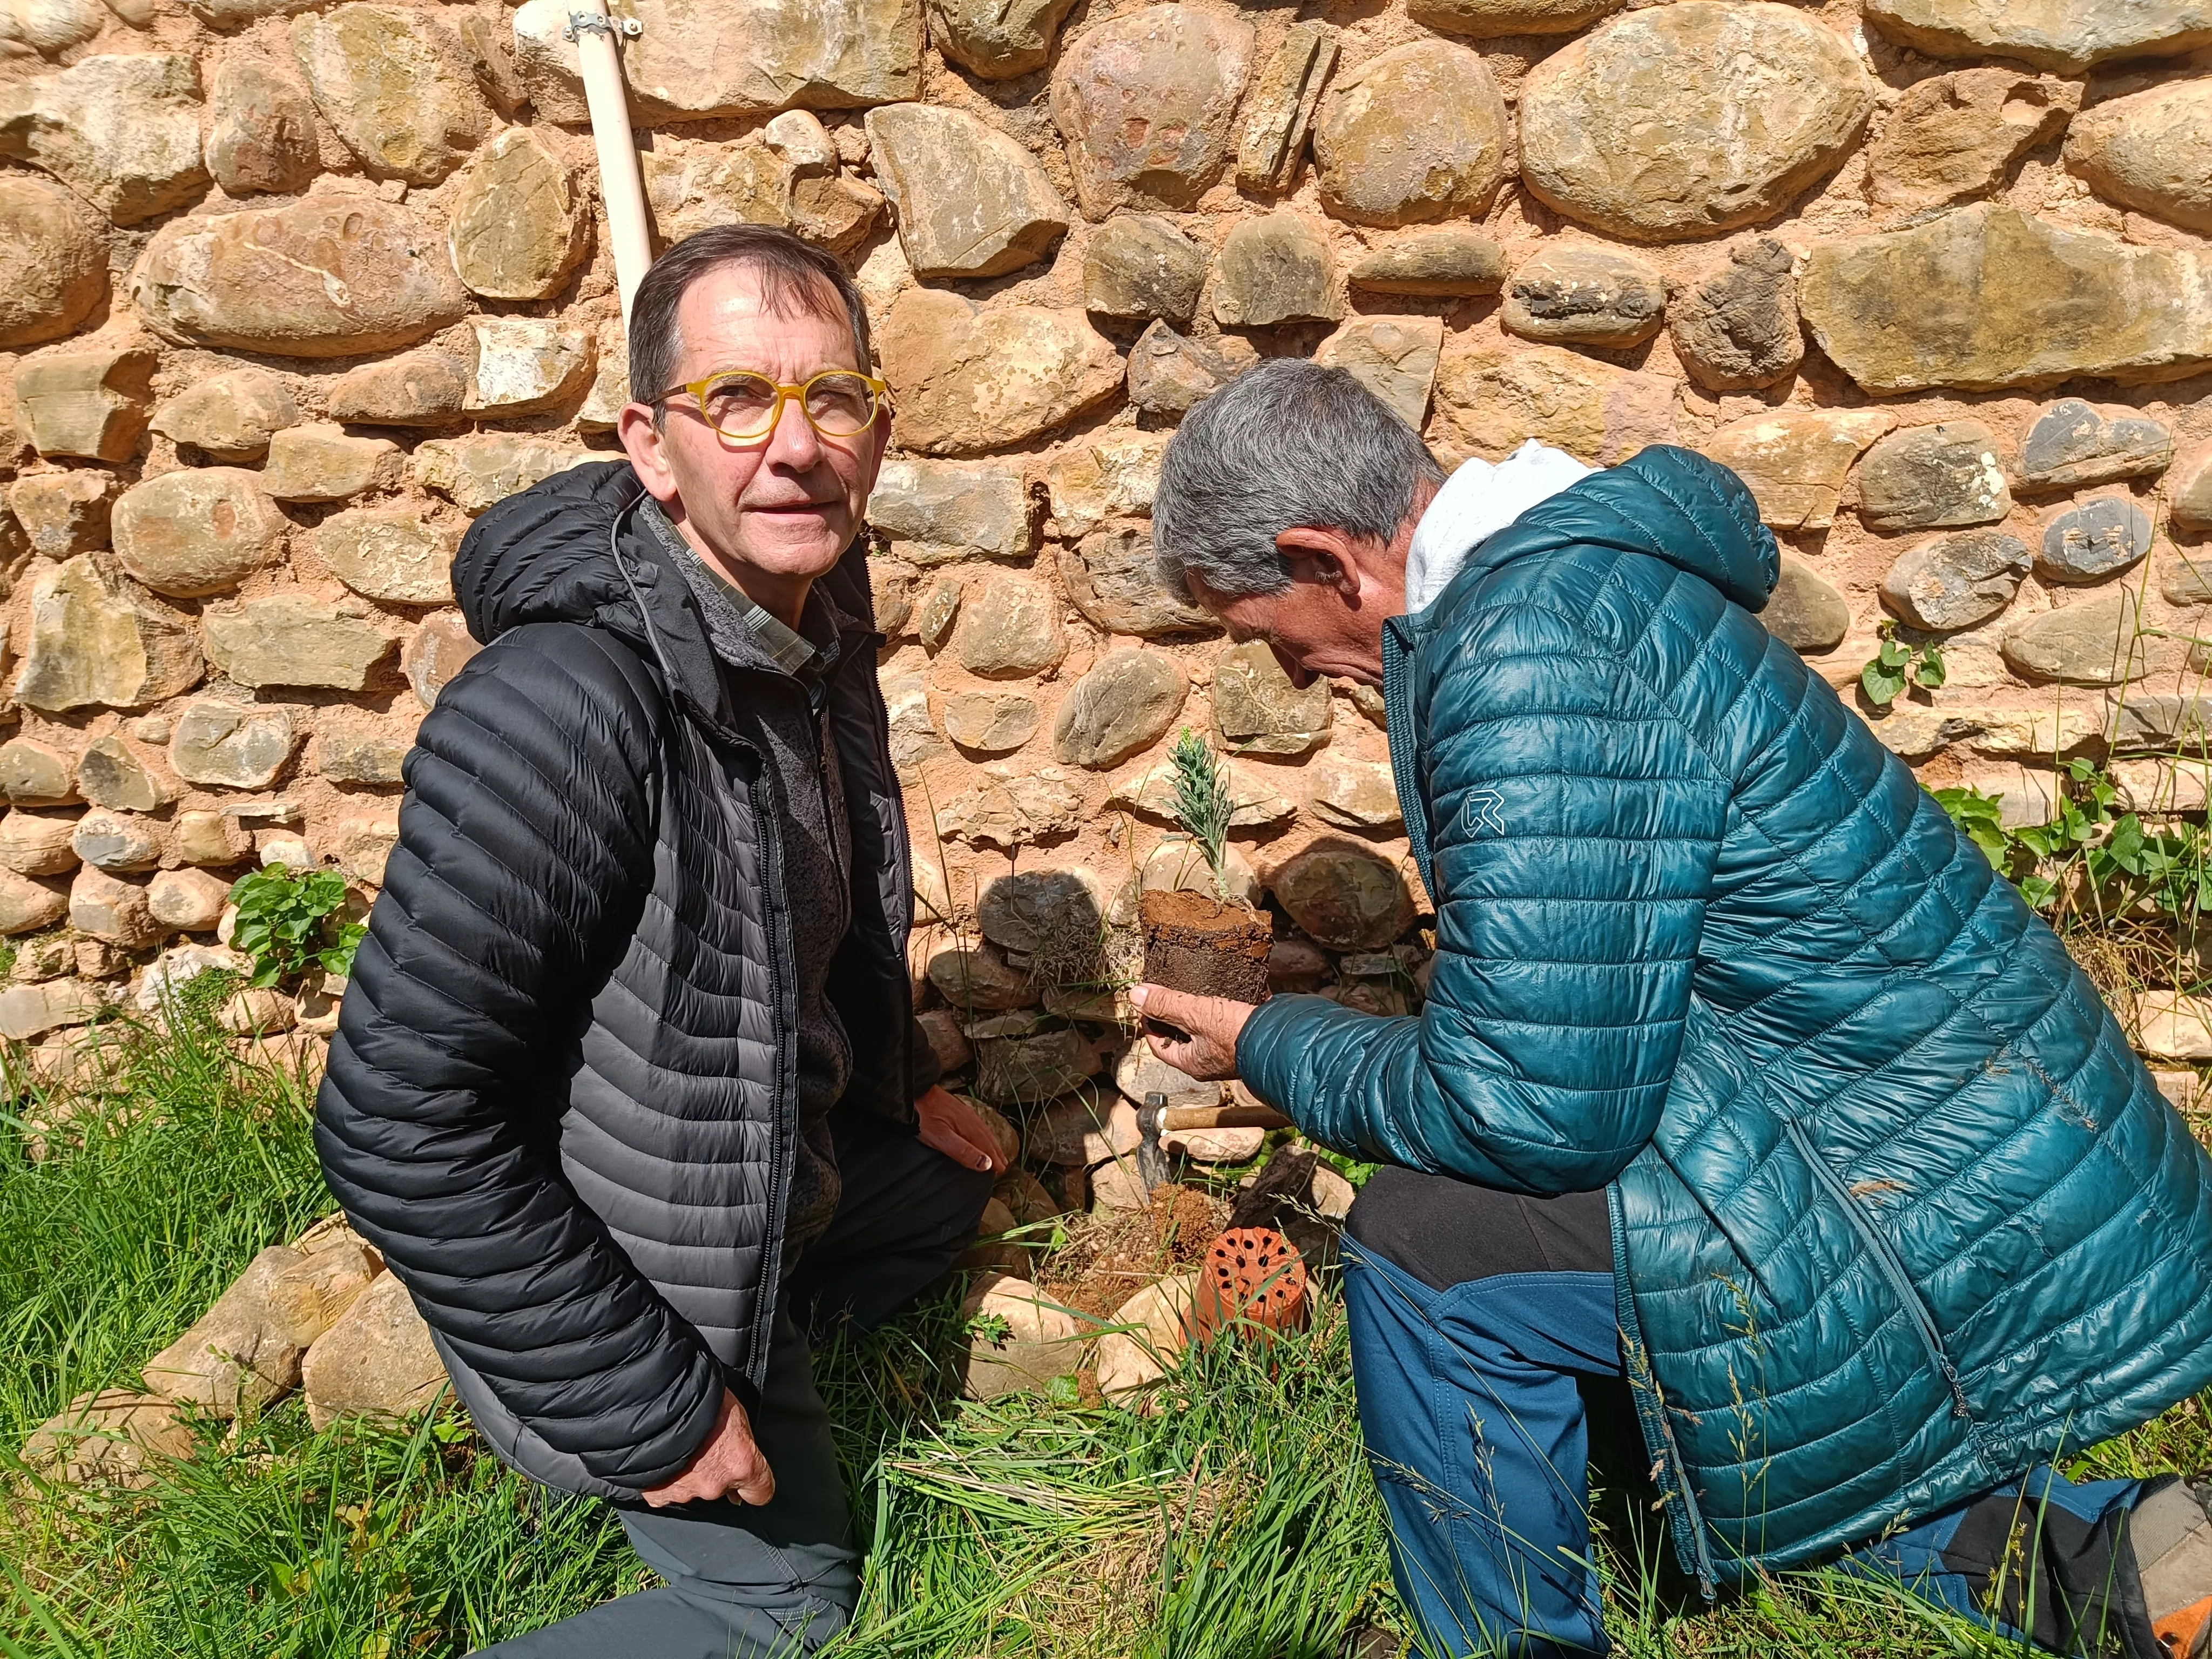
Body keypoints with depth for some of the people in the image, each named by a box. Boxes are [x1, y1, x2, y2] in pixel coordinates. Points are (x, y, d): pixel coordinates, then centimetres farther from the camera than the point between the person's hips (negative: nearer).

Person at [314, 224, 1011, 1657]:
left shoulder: (817, 619, -7)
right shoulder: (561, 709, -35)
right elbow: (400, 1128, -32)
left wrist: (907, 1084, 19)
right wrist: (647, 1412, -25)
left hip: (773, 1159, 8)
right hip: (633, 1255, -8)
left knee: (950, 1187, 28)